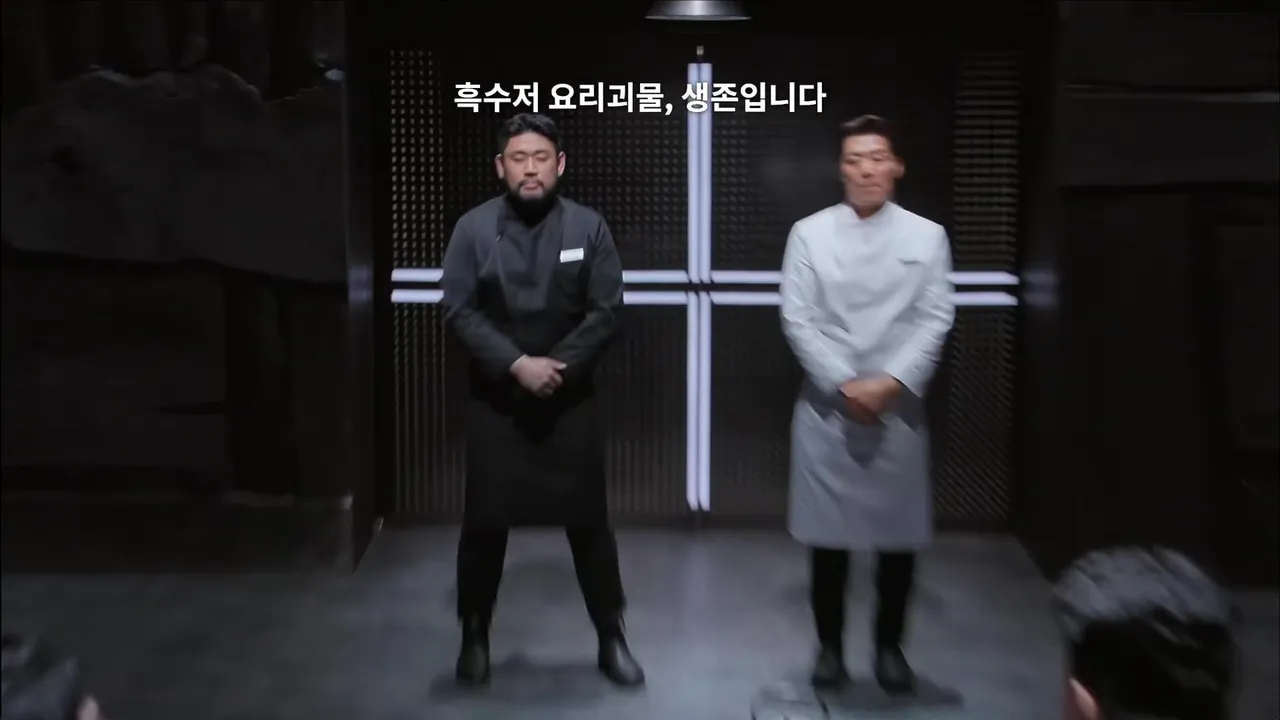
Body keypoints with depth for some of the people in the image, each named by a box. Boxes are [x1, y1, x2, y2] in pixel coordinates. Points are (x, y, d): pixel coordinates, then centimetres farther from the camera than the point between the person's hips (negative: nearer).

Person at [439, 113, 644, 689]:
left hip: (570, 399, 0)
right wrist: (516, 364, -18)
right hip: (495, 400, 0)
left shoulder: (588, 227, -2)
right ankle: (475, 637, 22)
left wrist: (557, 367, -15)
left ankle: (611, 639, 19)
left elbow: (606, 312, -5)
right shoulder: (473, 228, -3)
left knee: (588, 520, 5)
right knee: (485, 521, 5)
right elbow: (460, 312, -7)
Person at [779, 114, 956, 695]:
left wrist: (892, 382, -15)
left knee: (899, 537, 4)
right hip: (827, 406, 0)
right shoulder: (809, 233, 2)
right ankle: (830, 647, 19)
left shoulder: (927, 236, 5)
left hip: (899, 407, 1)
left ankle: (890, 648, 20)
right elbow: (797, 319, -4)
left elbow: (935, 321, -2)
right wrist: (844, 384, -12)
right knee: (827, 535, 4)